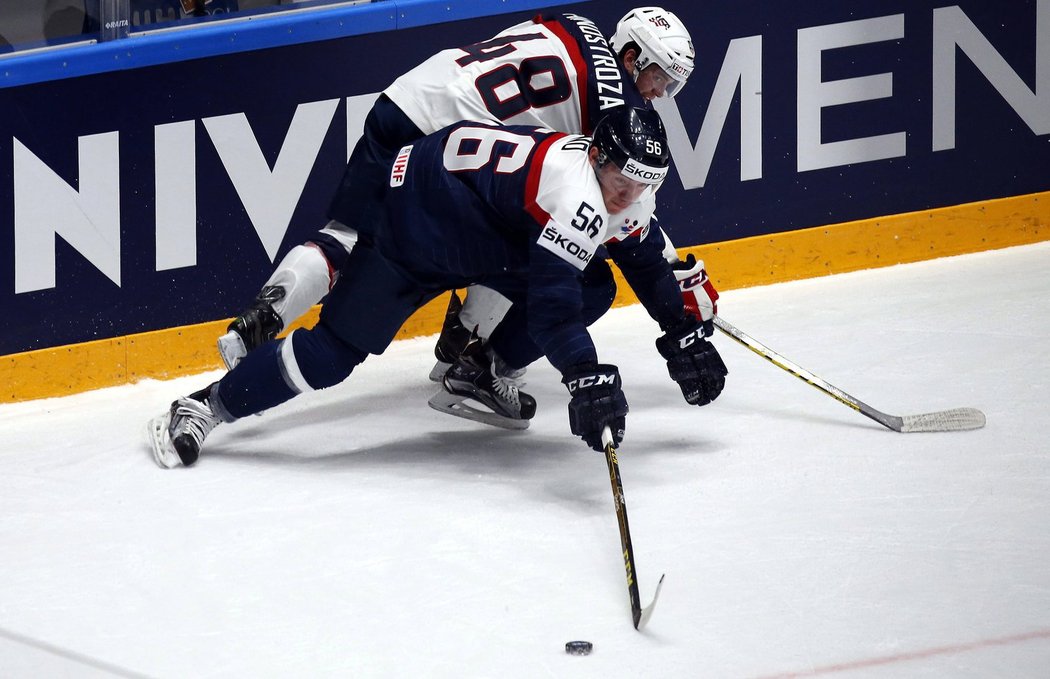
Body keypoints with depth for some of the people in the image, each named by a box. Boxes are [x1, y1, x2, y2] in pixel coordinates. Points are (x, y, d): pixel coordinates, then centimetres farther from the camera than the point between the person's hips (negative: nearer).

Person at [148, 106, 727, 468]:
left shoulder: (619, 187, -3)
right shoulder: (573, 193, -33)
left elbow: (643, 262, 17)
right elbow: (550, 306, -41)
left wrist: (683, 334, 15)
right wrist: (587, 377, -49)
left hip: (483, 238, 9)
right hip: (414, 219, -9)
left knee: (593, 291, 2)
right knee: (333, 353, -15)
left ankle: (484, 373, 18)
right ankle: (204, 409, -5)